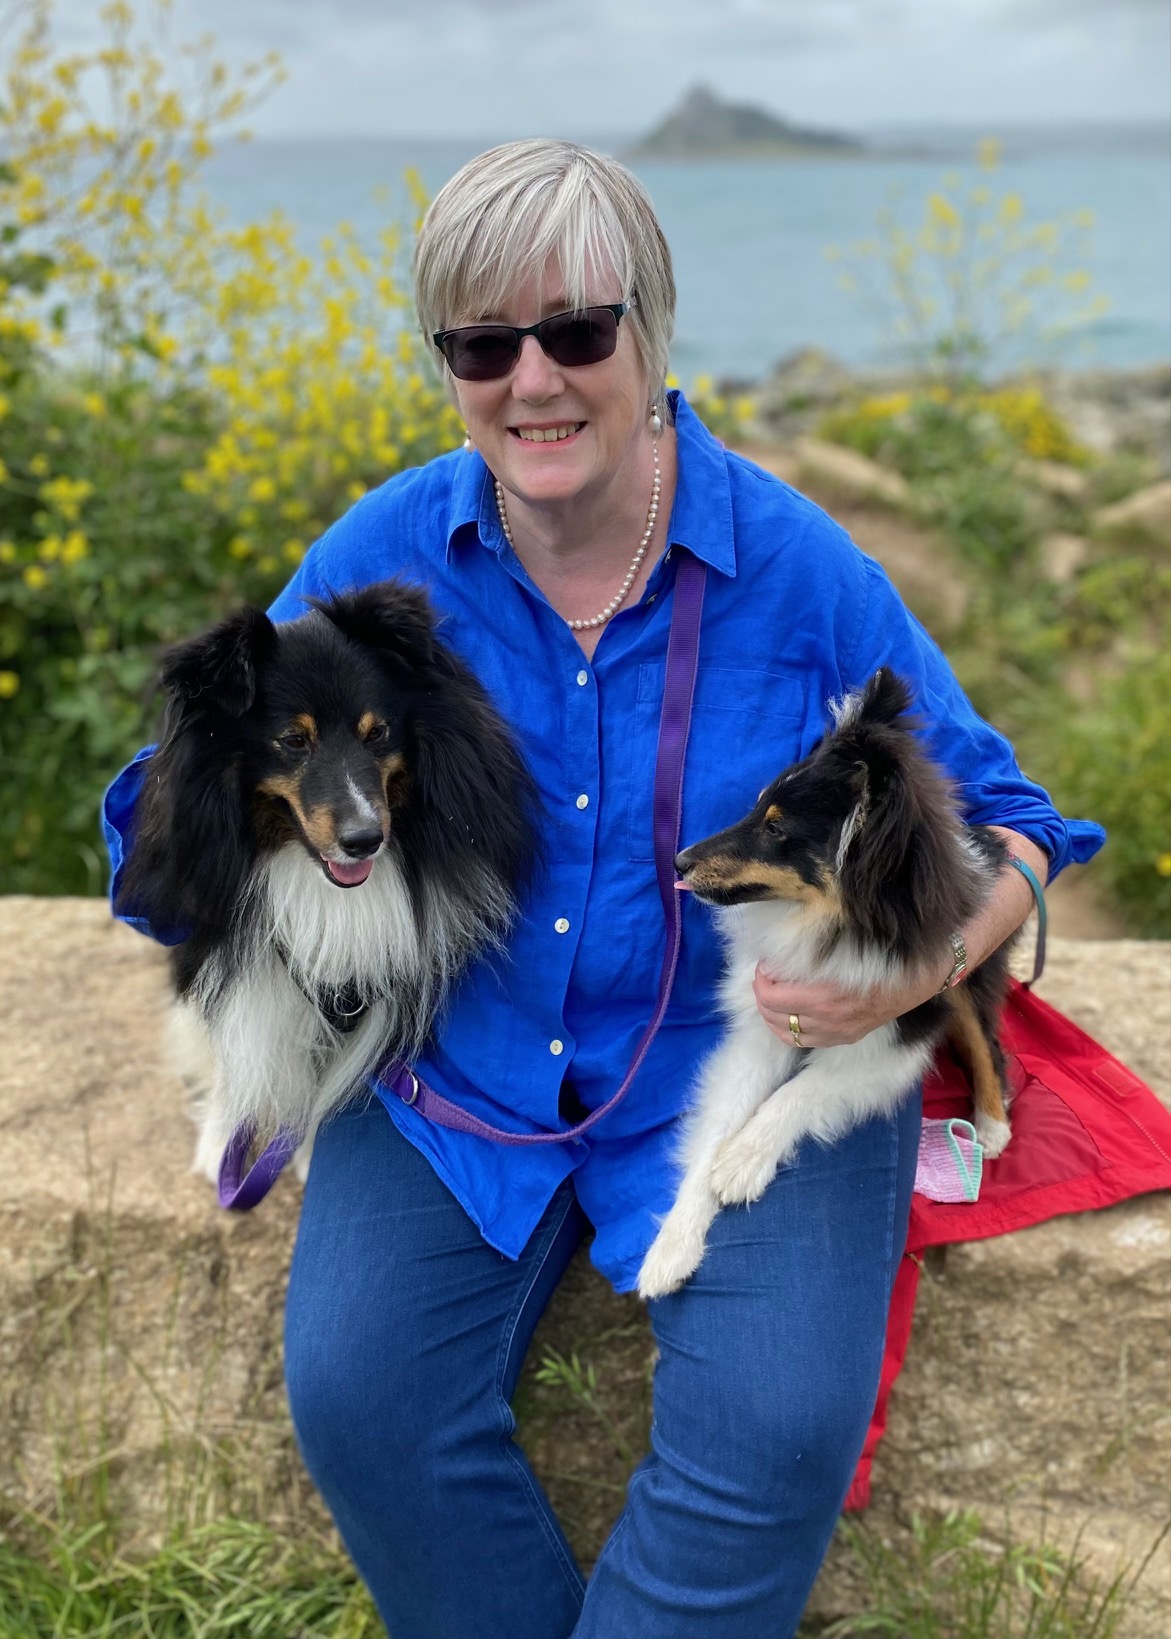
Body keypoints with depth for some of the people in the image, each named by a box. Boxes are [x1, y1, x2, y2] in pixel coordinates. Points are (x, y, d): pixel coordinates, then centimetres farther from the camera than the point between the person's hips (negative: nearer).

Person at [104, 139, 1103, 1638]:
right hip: (456, 1066, 2)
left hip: (747, 1066, -1)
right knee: (356, 1396, -18)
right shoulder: (381, 554, -2)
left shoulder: (797, 568, -7)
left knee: (775, 1431, -22)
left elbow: (999, 824, 2)